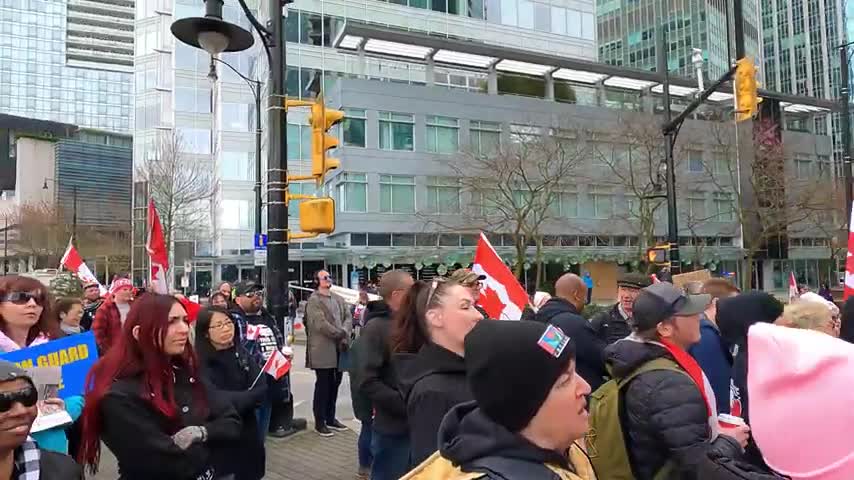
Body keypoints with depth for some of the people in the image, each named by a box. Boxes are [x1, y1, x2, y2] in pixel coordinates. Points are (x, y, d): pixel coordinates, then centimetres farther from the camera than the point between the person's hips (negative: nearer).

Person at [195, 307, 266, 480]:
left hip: (248, 435, 4)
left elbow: (262, 390, -6)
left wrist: (235, 400, -18)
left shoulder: (241, 353, 1)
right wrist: (248, 397, -17)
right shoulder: (200, 362, -12)